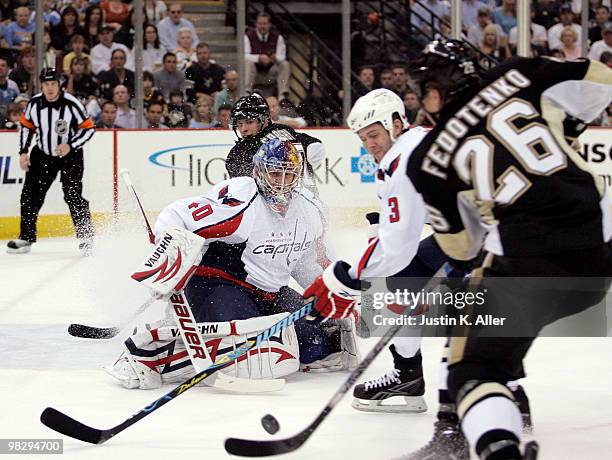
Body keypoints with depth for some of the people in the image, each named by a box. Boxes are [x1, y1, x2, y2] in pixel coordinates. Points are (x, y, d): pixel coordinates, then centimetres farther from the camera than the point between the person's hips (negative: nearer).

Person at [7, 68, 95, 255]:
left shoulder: (72, 104, -20)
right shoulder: (34, 103, -8)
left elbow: (88, 128, -13)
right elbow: (26, 126, 7)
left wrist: (70, 145, -24)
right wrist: (23, 152, 1)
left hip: (70, 155, -4)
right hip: (43, 154, 4)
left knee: (72, 195, -14)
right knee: (30, 194, 1)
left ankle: (86, 236, -3)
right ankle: (26, 237, 10)